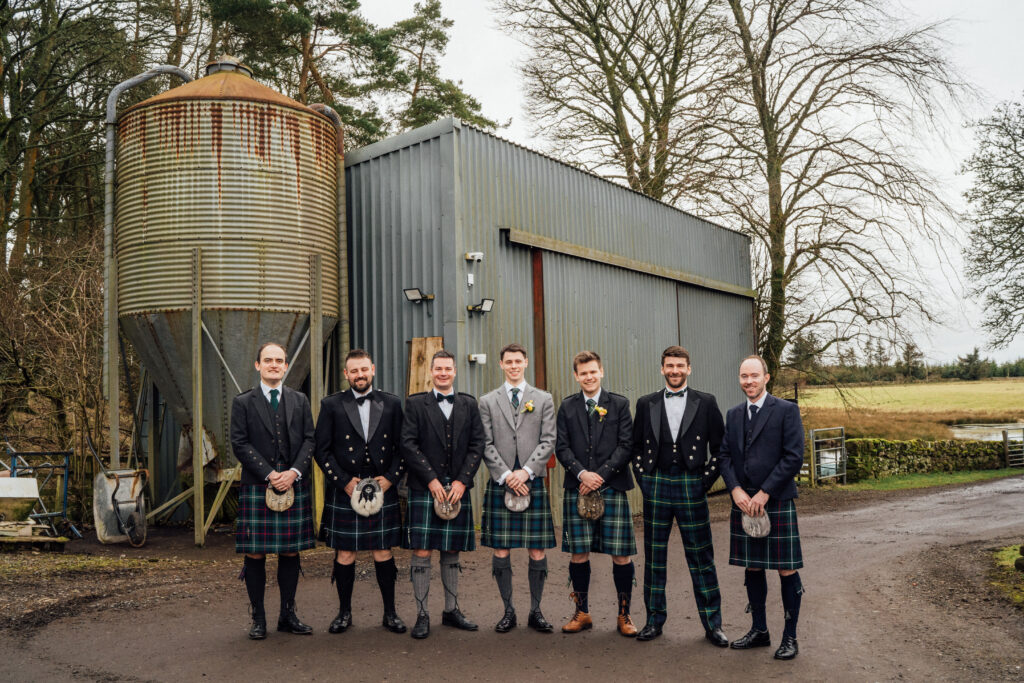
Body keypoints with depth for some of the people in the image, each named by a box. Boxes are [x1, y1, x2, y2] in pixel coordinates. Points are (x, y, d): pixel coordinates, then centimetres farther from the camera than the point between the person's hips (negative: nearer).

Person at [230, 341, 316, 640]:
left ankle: (288, 615, 18)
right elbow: (240, 444, -4)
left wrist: (294, 472, -10)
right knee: (254, 553, 1)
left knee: (290, 551, 7)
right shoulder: (243, 402, 4)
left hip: (294, 485, 2)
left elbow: (309, 439, 6)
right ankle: (258, 618, 12)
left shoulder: (300, 401, 12)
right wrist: (269, 475, -12)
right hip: (256, 487, -2)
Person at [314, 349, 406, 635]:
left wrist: (390, 478, -5)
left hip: (383, 491, 1)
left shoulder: (392, 404, 6)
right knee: (344, 555, 5)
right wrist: (344, 482, -9)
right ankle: (344, 612, 21)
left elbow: (402, 447, 7)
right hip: (343, 493, -1)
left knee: (383, 552, 7)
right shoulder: (331, 405, 2)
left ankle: (390, 612, 19)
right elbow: (322, 450, -1)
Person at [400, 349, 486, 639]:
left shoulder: (469, 405, 11)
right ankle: (422, 615, 6)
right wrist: (431, 479, -11)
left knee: (452, 552, 11)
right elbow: (408, 444, -4)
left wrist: (462, 481, -7)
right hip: (424, 488, -2)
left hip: (457, 488, 3)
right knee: (421, 552, -4)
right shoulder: (415, 404, 4)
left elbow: (477, 444, 5)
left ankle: (452, 610, 22)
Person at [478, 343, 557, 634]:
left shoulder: (543, 399, 8)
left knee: (538, 552, 2)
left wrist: (526, 471, -11)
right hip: (500, 484, 0)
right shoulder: (487, 401, 8)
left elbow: (548, 441, 1)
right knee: (500, 551, 2)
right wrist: (506, 475, -9)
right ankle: (508, 612, 16)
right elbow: (487, 445, 2)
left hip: (533, 482, 0)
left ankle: (535, 611, 16)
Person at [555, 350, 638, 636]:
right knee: (578, 554, 5)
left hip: (612, 487, -1)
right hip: (577, 488, 2)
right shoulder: (567, 407, 10)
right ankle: (582, 612, 21)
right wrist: (582, 473, -11)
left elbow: (626, 446, -1)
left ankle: (624, 614, 15)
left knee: (621, 555, 0)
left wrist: (601, 475, -11)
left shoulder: (619, 404, 5)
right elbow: (561, 447, 5)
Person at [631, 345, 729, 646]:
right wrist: (644, 479, 4)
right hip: (656, 485, 2)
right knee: (654, 555, 8)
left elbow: (719, 447, 5)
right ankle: (654, 620, 19)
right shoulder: (646, 404, 8)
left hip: (691, 486, -2)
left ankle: (712, 624, 14)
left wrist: (707, 480, -2)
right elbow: (636, 446, 13)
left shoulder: (706, 403, 4)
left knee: (701, 557, 3)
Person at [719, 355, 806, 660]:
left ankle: (790, 636, 13)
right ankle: (759, 630, 24)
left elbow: (794, 457, -10)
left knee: (786, 570, 0)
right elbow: (724, 455, 10)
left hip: (777, 502, -5)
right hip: (743, 503, 5)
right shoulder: (734, 415, 13)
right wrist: (736, 490, -6)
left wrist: (764, 493, -13)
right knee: (752, 568, 12)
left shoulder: (786, 411, -4)